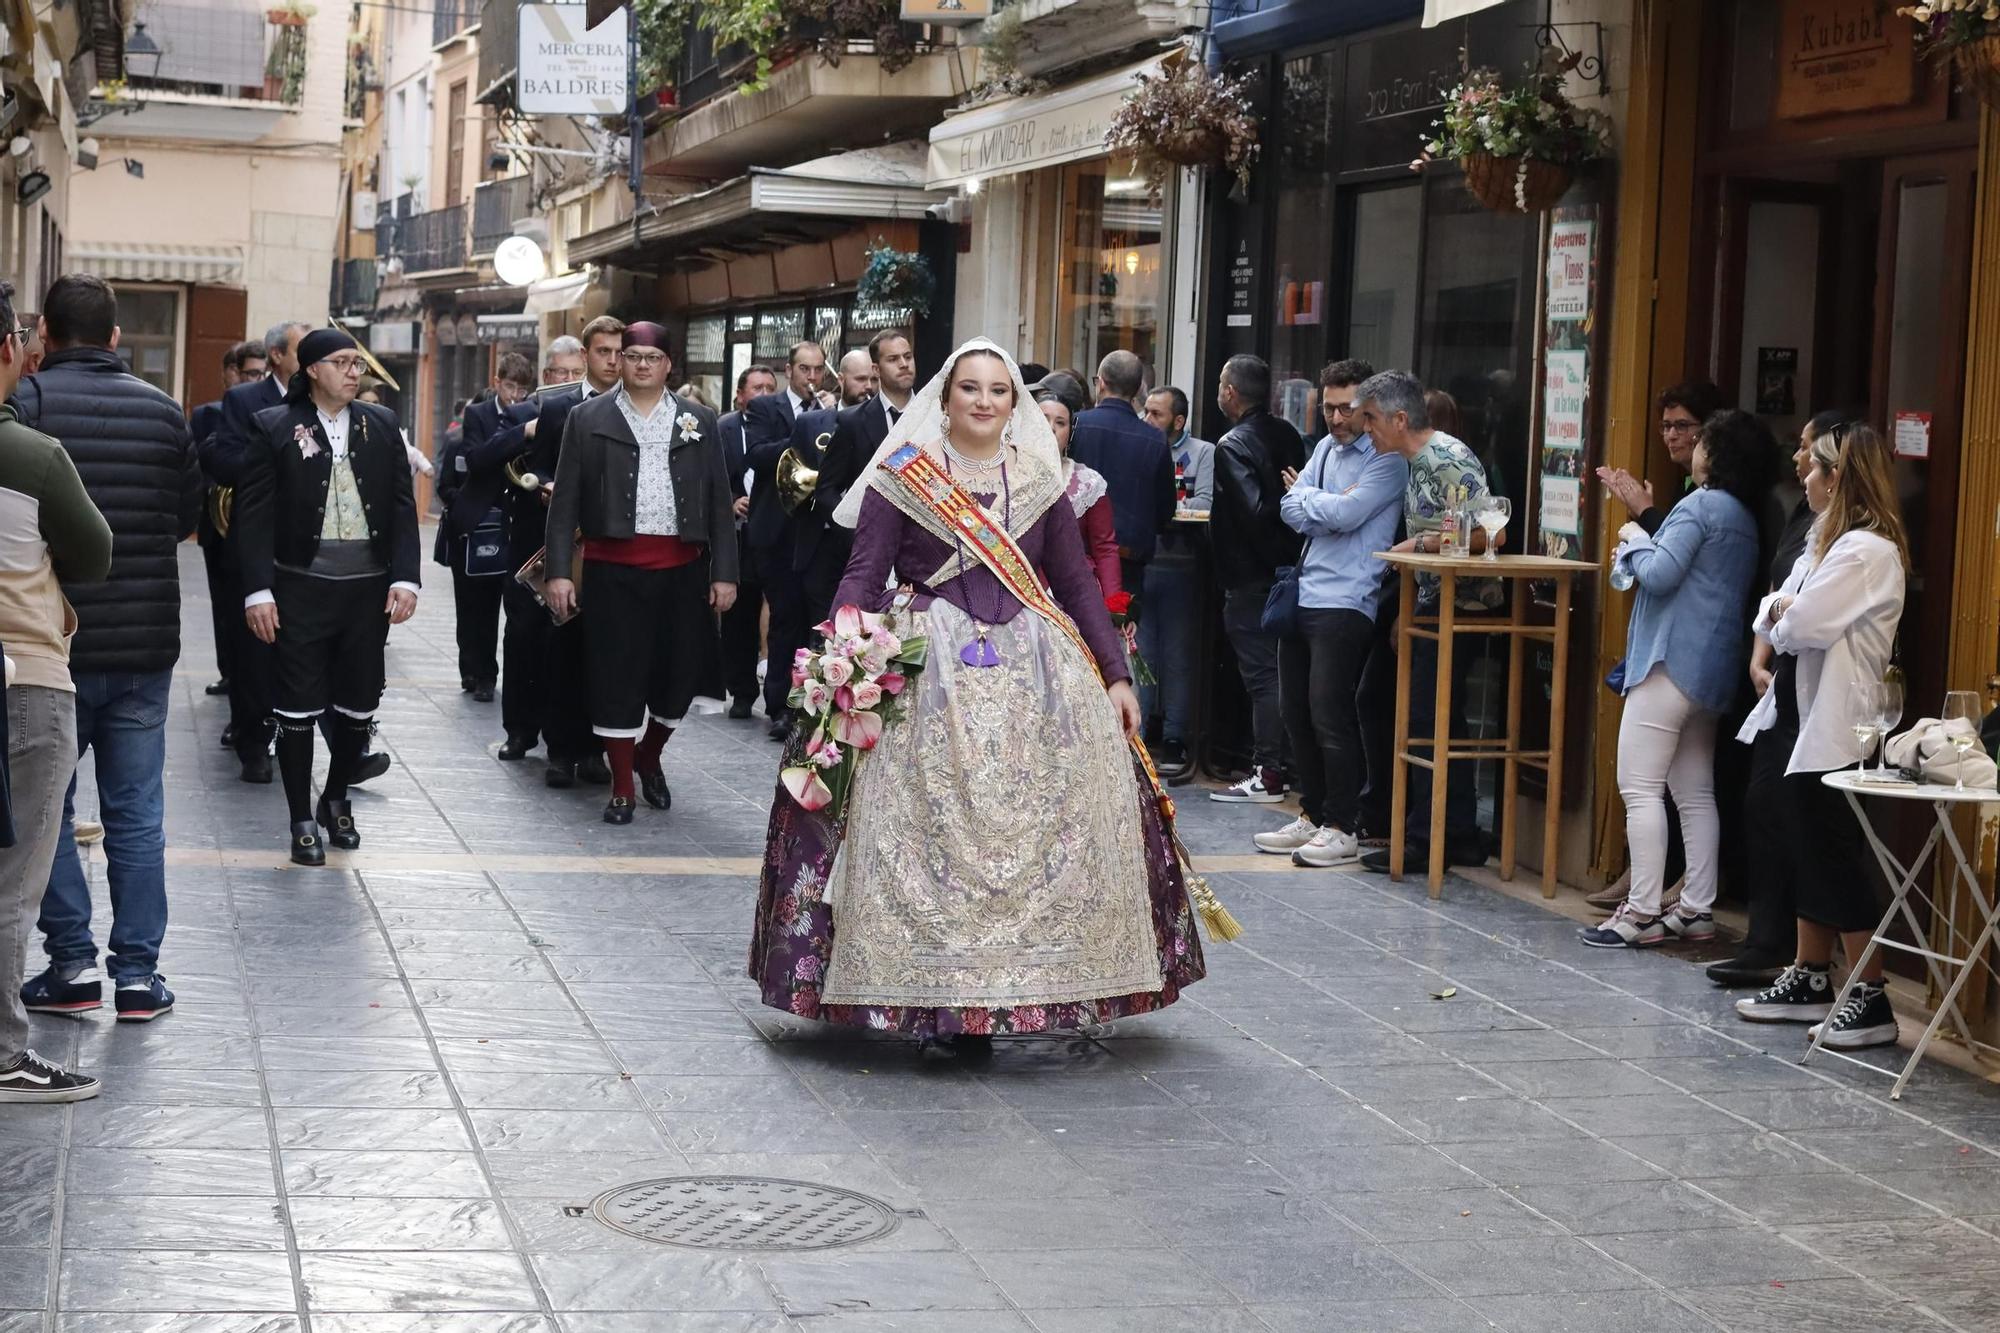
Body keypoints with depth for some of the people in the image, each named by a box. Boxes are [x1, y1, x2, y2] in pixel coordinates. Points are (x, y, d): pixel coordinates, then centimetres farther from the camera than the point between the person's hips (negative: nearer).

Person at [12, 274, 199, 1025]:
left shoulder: (26, 400, -11)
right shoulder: (161, 409, 2)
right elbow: (189, 515, 8)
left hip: (54, 642, -3)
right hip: (146, 645, 3)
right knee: (136, 812, 9)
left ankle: (72, 958, 8)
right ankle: (137, 971, 9)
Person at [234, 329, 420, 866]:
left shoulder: (381, 425, 8)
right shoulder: (275, 428, -1)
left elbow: (402, 506, 7)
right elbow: (255, 514, -3)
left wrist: (405, 577, -4)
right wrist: (258, 590, -10)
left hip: (369, 588, 3)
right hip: (301, 587, -3)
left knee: (359, 704, 9)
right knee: (299, 707, 2)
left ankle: (335, 801, 31)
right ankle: (303, 822, 13)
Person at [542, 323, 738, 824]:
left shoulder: (698, 422, 9)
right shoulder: (588, 419, 5)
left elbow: (719, 501, 8)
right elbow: (566, 500, 3)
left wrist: (724, 572, 1)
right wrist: (558, 571, -5)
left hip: (682, 571, 2)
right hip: (615, 571, -2)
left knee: (679, 674, 6)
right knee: (618, 678, 0)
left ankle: (649, 758, 33)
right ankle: (622, 788, 11)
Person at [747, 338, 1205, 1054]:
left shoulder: (1042, 484, 11)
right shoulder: (901, 479, 3)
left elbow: (1078, 585, 13)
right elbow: (863, 578, -2)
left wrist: (1116, 674, 7)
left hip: (1034, 670, 3)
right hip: (928, 673, -3)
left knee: (1036, 838, 0)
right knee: (931, 834, -5)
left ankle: (1012, 991, 9)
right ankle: (938, 998, 2)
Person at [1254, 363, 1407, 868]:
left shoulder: (1386, 459, -6)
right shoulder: (1327, 447, 17)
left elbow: (1344, 514, -18)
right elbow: (1291, 511, 9)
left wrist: (1304, 495, 1)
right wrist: (1327, 509, -10)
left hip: (1346, 603, -8)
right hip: (1303, 597, 8)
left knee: (1330, 715, -9)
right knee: (1296, 712, 11)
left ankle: (1343, 828, -1)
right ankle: (1313, 815, 22)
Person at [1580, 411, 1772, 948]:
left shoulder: (1701, 505, -13)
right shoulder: (1745, 518, 16)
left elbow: (1660, 573, -19)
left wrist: (1635, 540, -2)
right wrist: (1644, 545, 12)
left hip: (1672, 661, -10)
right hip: (1711, 668, 10)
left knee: (1639, 785, -8)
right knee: (1695, 792, 11)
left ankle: (1643, 912, -10)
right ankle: (1696, 909, 12)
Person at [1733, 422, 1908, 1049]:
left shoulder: (1866, 551, -17)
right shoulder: (1825, 542, 16)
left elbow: (1803, 625, -23)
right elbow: (1772, 614, 14)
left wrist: (1779, 618, -2)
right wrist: (1778, 612, -8)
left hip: (1836, 727, -10)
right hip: (1802, 716, 10)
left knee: (1835, 859, -5)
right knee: (1809, 851, 14)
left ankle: (1871, 1000, 1)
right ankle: (1809, 980, 23)